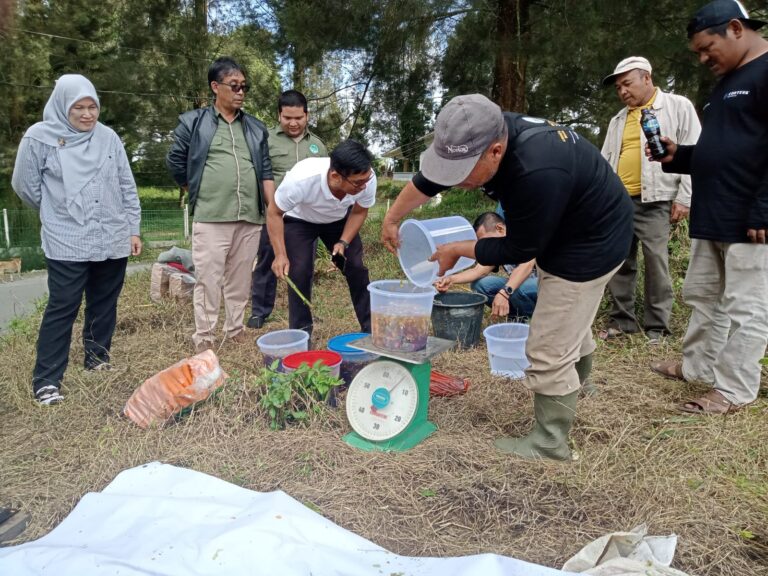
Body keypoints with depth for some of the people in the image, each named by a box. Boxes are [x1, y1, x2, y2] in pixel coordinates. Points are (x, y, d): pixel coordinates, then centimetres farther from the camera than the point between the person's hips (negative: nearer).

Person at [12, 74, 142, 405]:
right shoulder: (40, 137, -4)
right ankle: (47, 380, 4)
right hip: (66, 243, -3)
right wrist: (58, 212, 13)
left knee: (104, 303, 11)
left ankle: (97, 357, 28)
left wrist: (133, 229, 8)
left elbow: (127, 187, 9)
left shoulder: (108, 138, 5)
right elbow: (25, 185, 5)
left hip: (112, 239, 4)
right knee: (62, 307, -4)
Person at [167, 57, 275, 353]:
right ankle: (204, 338, 6)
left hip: (250, 217, 4)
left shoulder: (256, 128, 16)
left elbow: (266, 172, 12)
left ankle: (236, 330, 21)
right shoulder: (193, 122, 5)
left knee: (240, 278, 9)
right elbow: (175, 161, 11)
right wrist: (198, 192, 13)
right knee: (208, 279, -2)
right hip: (210, 217, -3)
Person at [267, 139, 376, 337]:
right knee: (300, 272, -14)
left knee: (357, 268, -5)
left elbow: (359, 212, -10)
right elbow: (274, 213, -24)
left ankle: (371, 329, 7)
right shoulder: (300, 179, -42)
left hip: (340, 219, 3)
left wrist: (344, 242, -23)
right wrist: (280, 254, -30)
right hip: (299, 220, -2)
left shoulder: (367, 179, -33)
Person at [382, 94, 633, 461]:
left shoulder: (537, 173, -41)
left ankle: (550, 444, 17)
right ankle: (576, 384, 56)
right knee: (568, 320, 29)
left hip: (592, 242, -9)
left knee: (549, 350, -3)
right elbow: (427, 180, 0)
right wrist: (391, 219, 10)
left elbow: (518, 251, -26)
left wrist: (457, 250, -14)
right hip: (558, 233, 9)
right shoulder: (487, 134, -16)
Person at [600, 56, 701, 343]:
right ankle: (621, 319, 17)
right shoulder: (618, 120, 19)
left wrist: (684, 198, -9)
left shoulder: (678, 107, 4)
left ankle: (657, 326, 7)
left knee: (656, 263, -3)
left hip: (654, 201, -5)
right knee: (619, 262, 6)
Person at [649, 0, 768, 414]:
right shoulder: (726, 83, 21)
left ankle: (735, 390, 7)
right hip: (712, 219, 10)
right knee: (702, 297, 16)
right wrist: (676, 156, 10)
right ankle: (697, 365, 30)